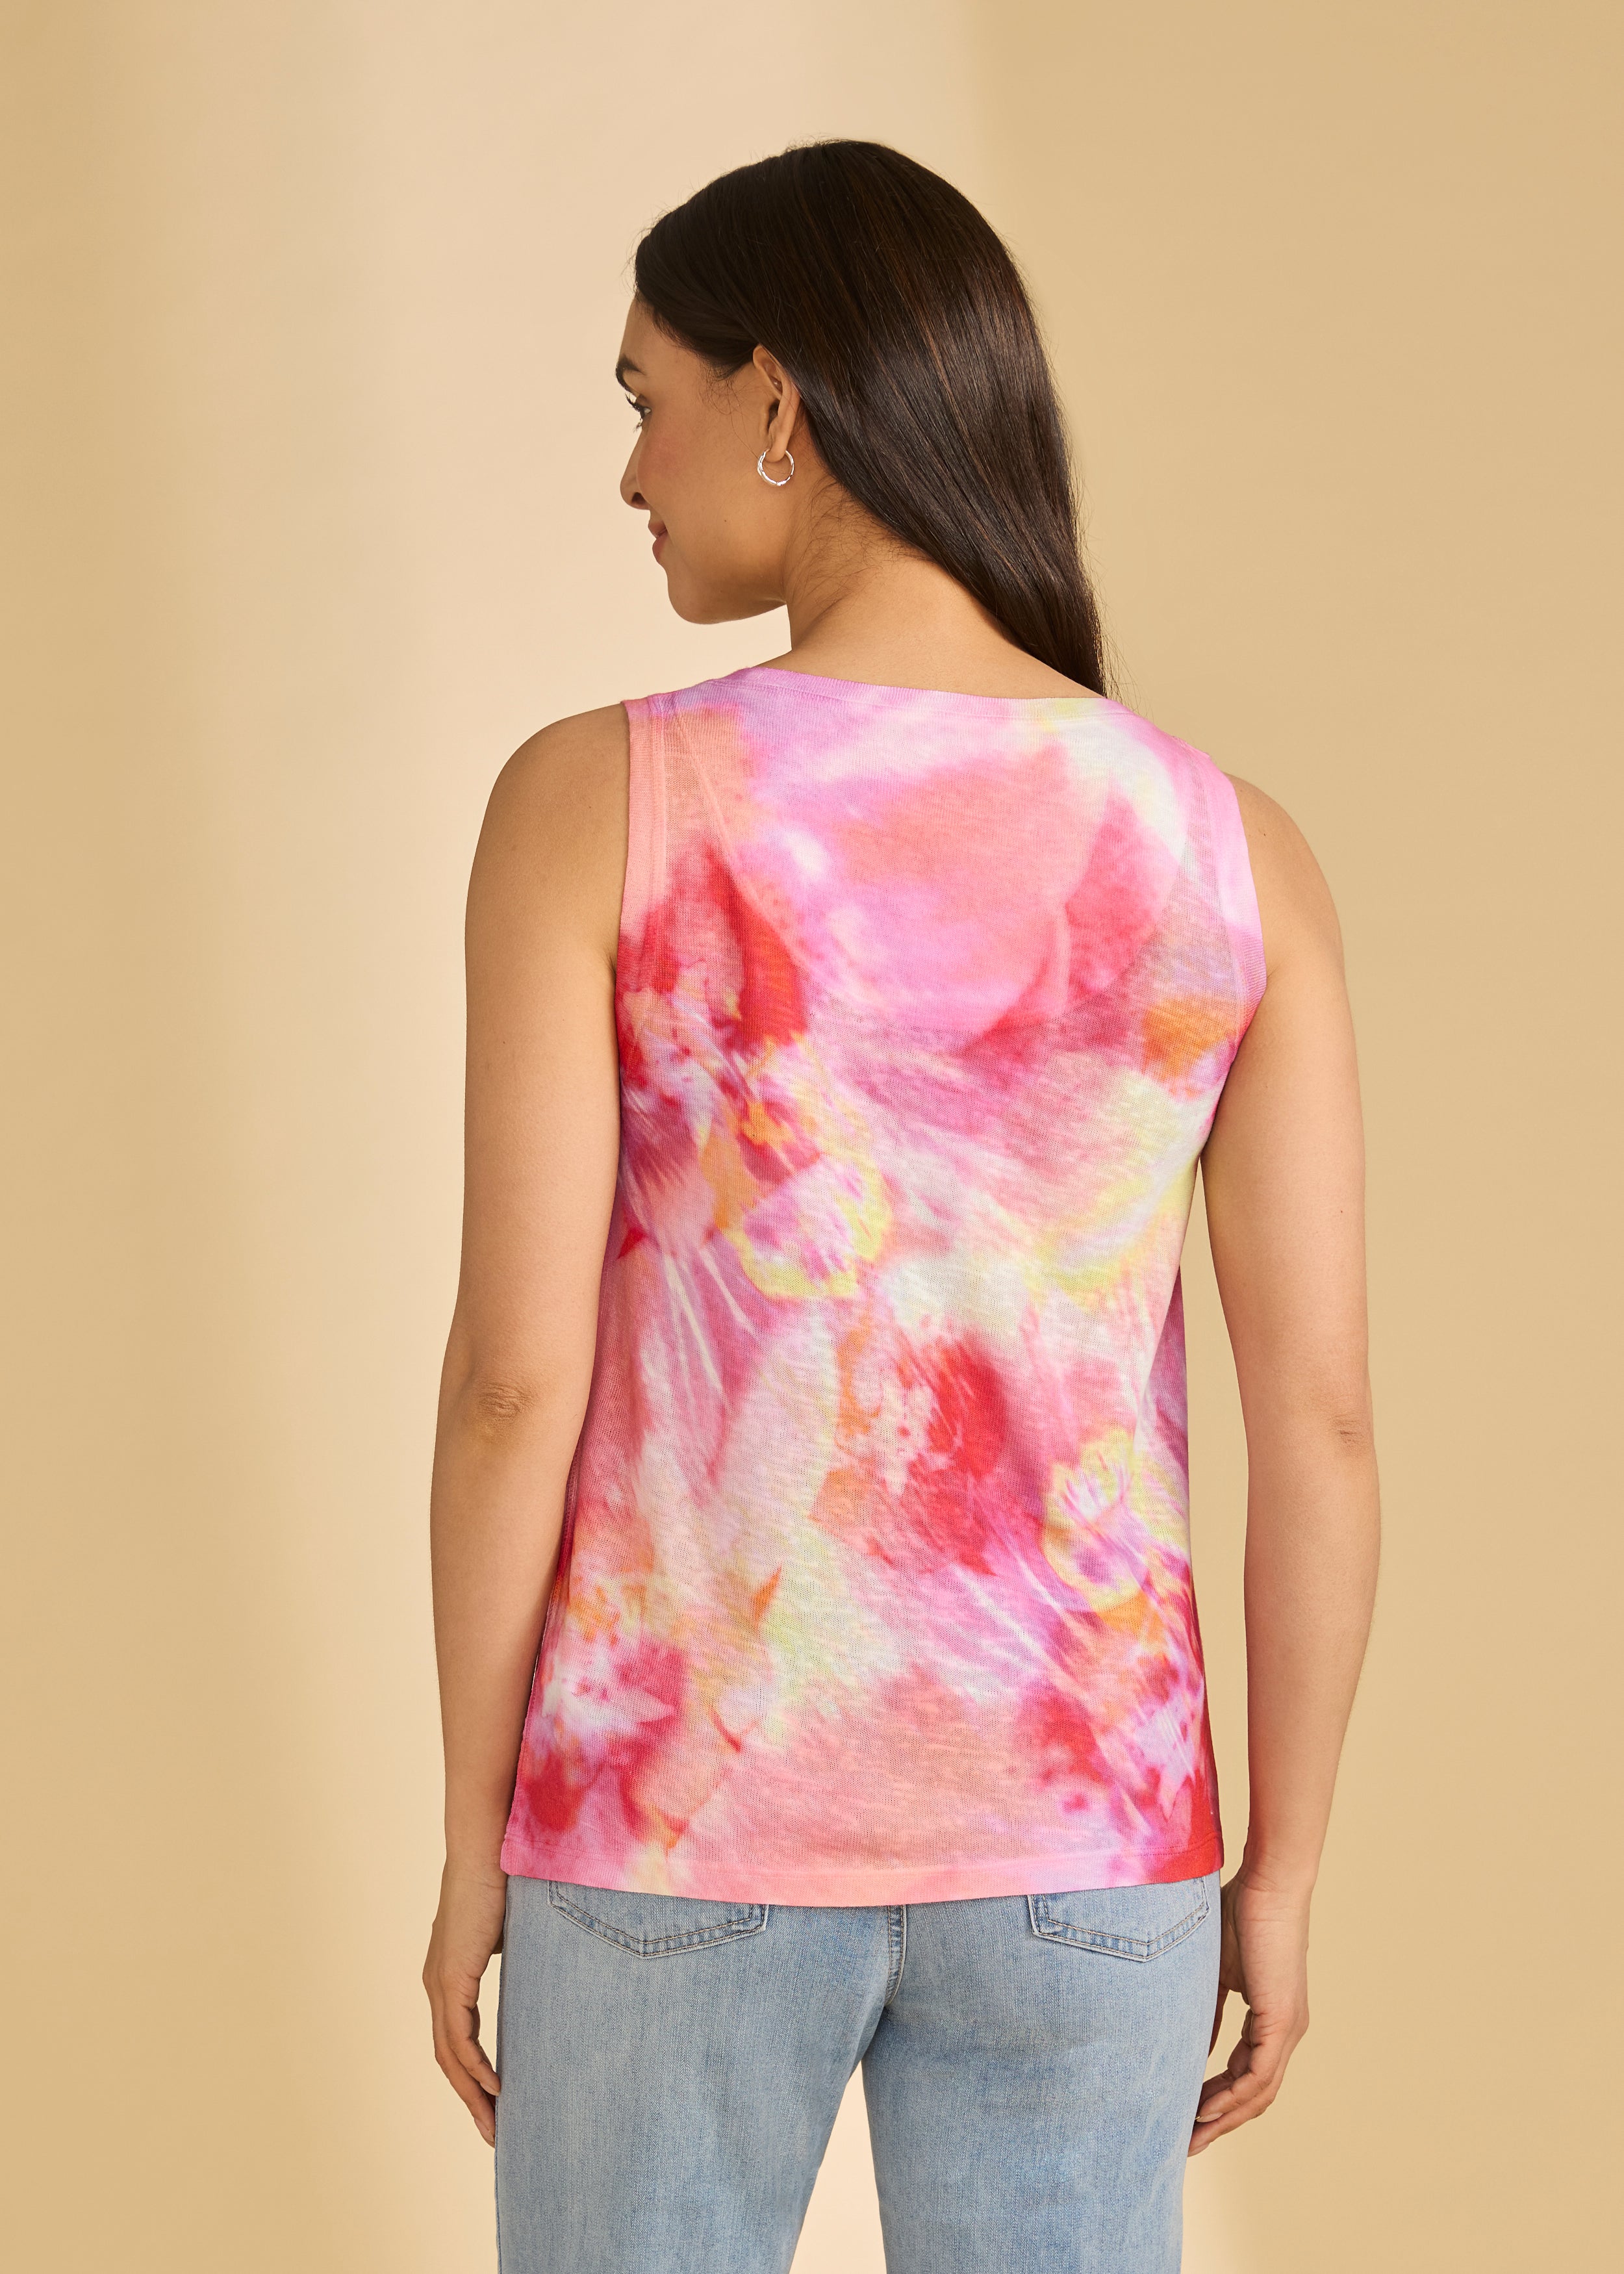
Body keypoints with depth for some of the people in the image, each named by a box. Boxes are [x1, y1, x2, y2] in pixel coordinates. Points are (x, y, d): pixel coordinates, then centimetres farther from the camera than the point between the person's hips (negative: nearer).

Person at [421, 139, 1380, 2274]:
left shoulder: (593, 798, -12)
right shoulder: (1236, 850, -4)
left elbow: (515, 1368, -13)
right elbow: (1323, 1416, -5)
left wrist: (471, 1840, 0)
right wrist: (1279, 1882, 7)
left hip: (692, 1819, -2)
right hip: (1069, 1829, 2)